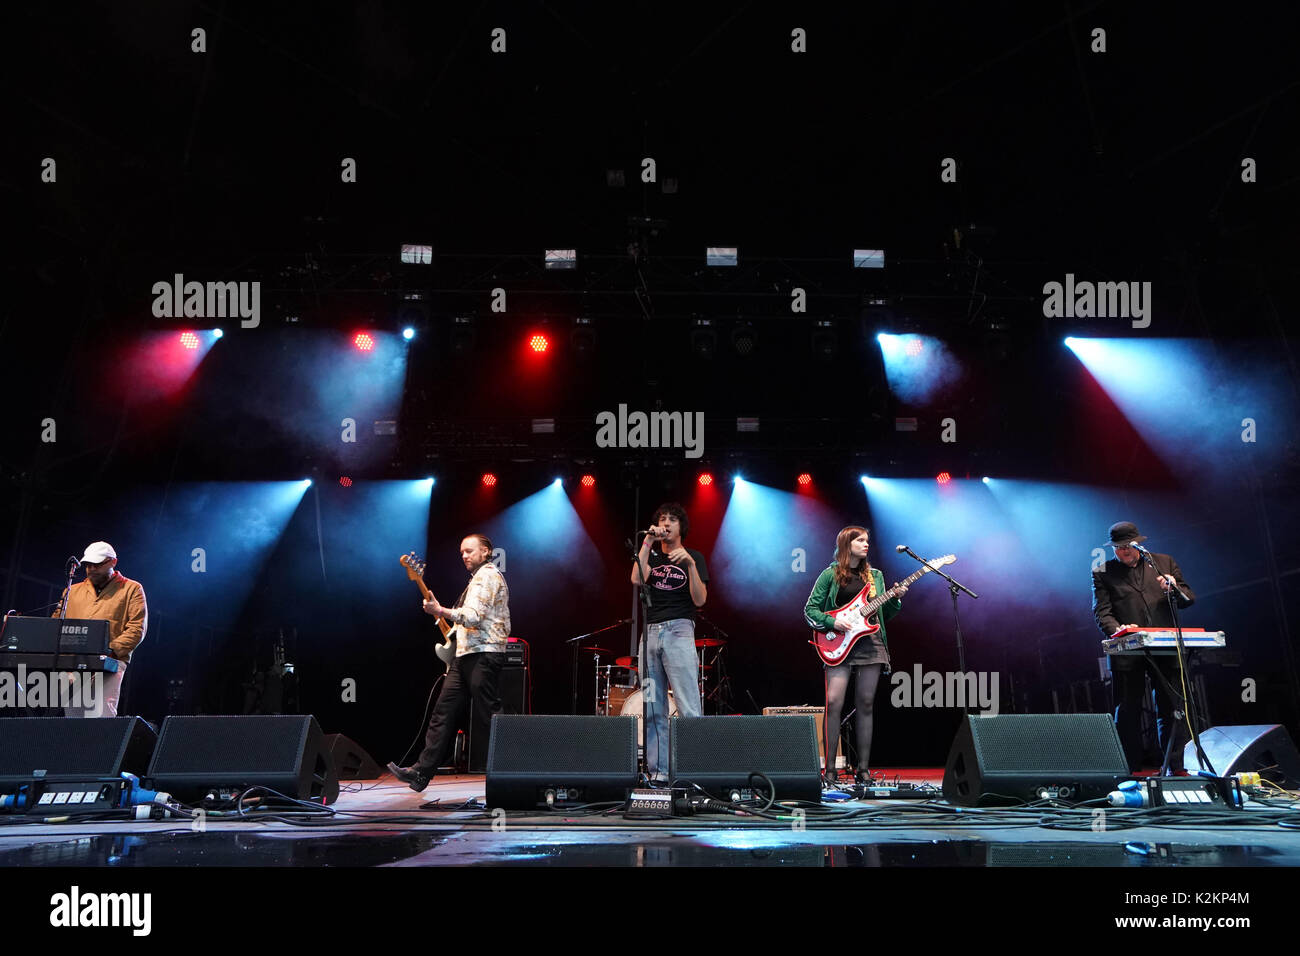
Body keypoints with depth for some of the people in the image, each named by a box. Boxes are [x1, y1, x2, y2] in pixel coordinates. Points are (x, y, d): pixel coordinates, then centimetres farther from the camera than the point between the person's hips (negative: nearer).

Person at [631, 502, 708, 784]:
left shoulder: (693, 557, 6)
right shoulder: (651, 554, 16)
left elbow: (700, 600, -5)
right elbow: (636, 579, -5)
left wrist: (690, 564, -17)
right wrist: (647, 542, -4)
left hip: (679, 631, -4)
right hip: (650, 633, 4)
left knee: (689, 708, -11)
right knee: (653, 709, 3)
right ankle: (658, 771, 6)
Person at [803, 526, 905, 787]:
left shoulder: (875, 575, 16)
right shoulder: (830, 575, 4)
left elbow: (883, 614, 18)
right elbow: (810, 609, 3)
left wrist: (895, 599, -1)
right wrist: (832, 623, -12)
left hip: (871, 642, 4)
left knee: (865, 705, 3)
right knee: (834, 703, -14)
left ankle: (863, 769, 9)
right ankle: (830, 770, -8)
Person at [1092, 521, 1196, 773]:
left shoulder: (1164, 563, 14)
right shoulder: (1103, 573, 7)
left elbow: (1188, 599, 14)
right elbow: (1101, 612, -1)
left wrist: (1175, 589, -8)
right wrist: (1117, 629, -21)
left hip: (1165, 650, 1)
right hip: (1126, 653, -1)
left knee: (1172, 711, 1)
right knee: (1128, 713, 0)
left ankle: (1175, 768, 8)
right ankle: (1132, 771, 6)